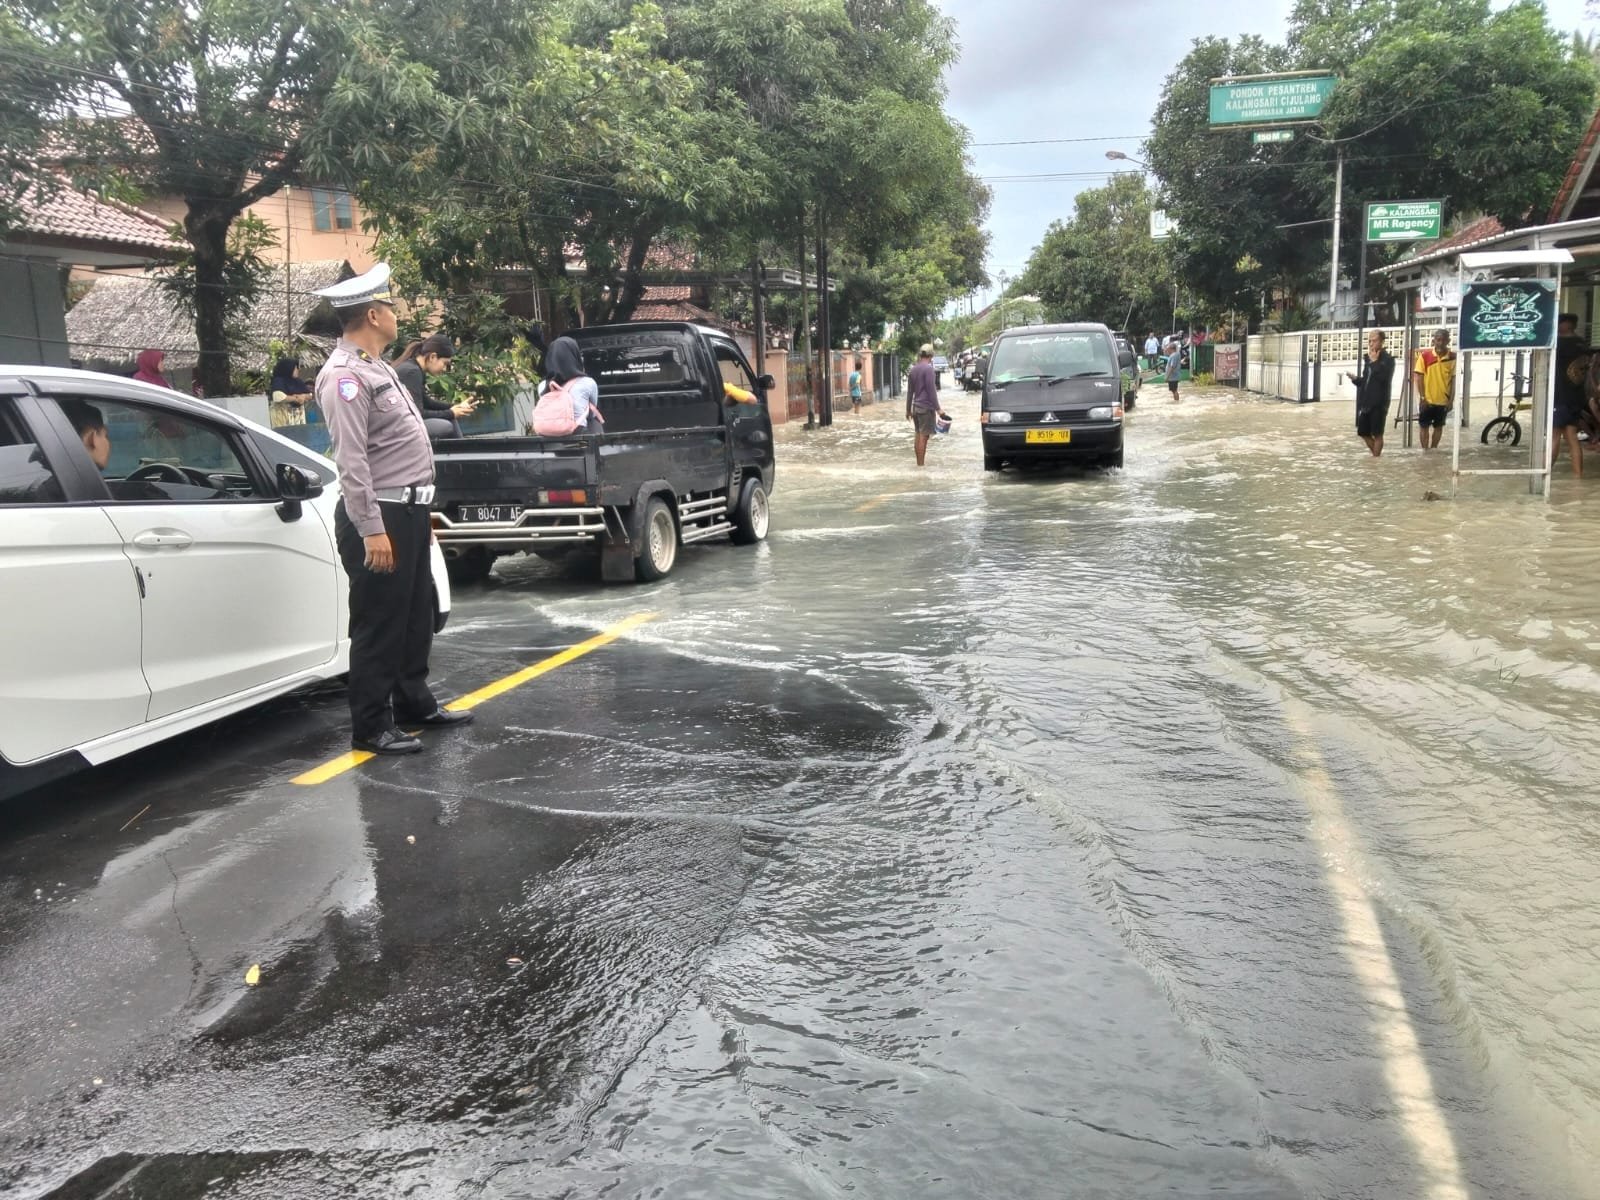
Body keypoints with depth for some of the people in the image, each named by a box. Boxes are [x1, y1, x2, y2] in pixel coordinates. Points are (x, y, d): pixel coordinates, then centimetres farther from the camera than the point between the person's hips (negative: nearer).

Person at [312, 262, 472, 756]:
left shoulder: (376, 368, 17)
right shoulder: (345, 376, -16)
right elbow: (351, 460, -22)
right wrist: (372, 529, -26)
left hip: (408, 510, 10)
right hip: (380, 515, -10)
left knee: (416, 616, 19)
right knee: (379, 625, -3)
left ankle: (414, 702, 34)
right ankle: (371, 728, 7)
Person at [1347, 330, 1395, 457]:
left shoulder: (1388, 359, -6)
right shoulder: (1368, 358, 14)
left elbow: (1384, 377, -23)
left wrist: (1375, 361, -17)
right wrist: (1355, 379, 3)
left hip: (1379, 402, -7)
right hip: (1365, 401, 7)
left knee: (1377, 434, -1)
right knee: (1363, 433, 11)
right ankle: (1377, 455, 27)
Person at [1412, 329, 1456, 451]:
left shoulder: (1452, 357, -4)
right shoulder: (1424, 355, -7)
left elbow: (1454, 379, 0)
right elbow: (1418, 377, -5)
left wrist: (1451, 400, -3)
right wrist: (1422, 397, -9)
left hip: (1443, 400, 2)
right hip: (1427, 400, -1)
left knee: (1439, 427, 12)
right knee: (1424, 427, 4)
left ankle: (1433, 450, 24)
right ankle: (1425, 450, 12)